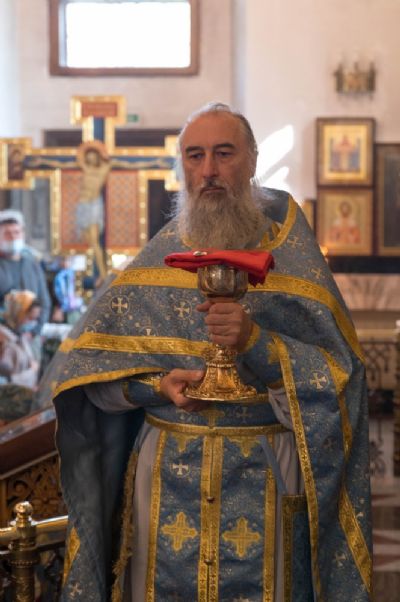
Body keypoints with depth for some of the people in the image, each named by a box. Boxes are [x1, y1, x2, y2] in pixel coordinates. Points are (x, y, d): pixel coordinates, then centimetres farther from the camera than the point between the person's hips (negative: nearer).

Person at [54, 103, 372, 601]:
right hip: (167, 474, 2)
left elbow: (337, 375, -8)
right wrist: (156, 384, -16)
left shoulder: (290, 255, -1)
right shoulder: (157, 259, 4)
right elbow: (88, 372, 2)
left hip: (264, 481, -1)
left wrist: (255, 342, -22)